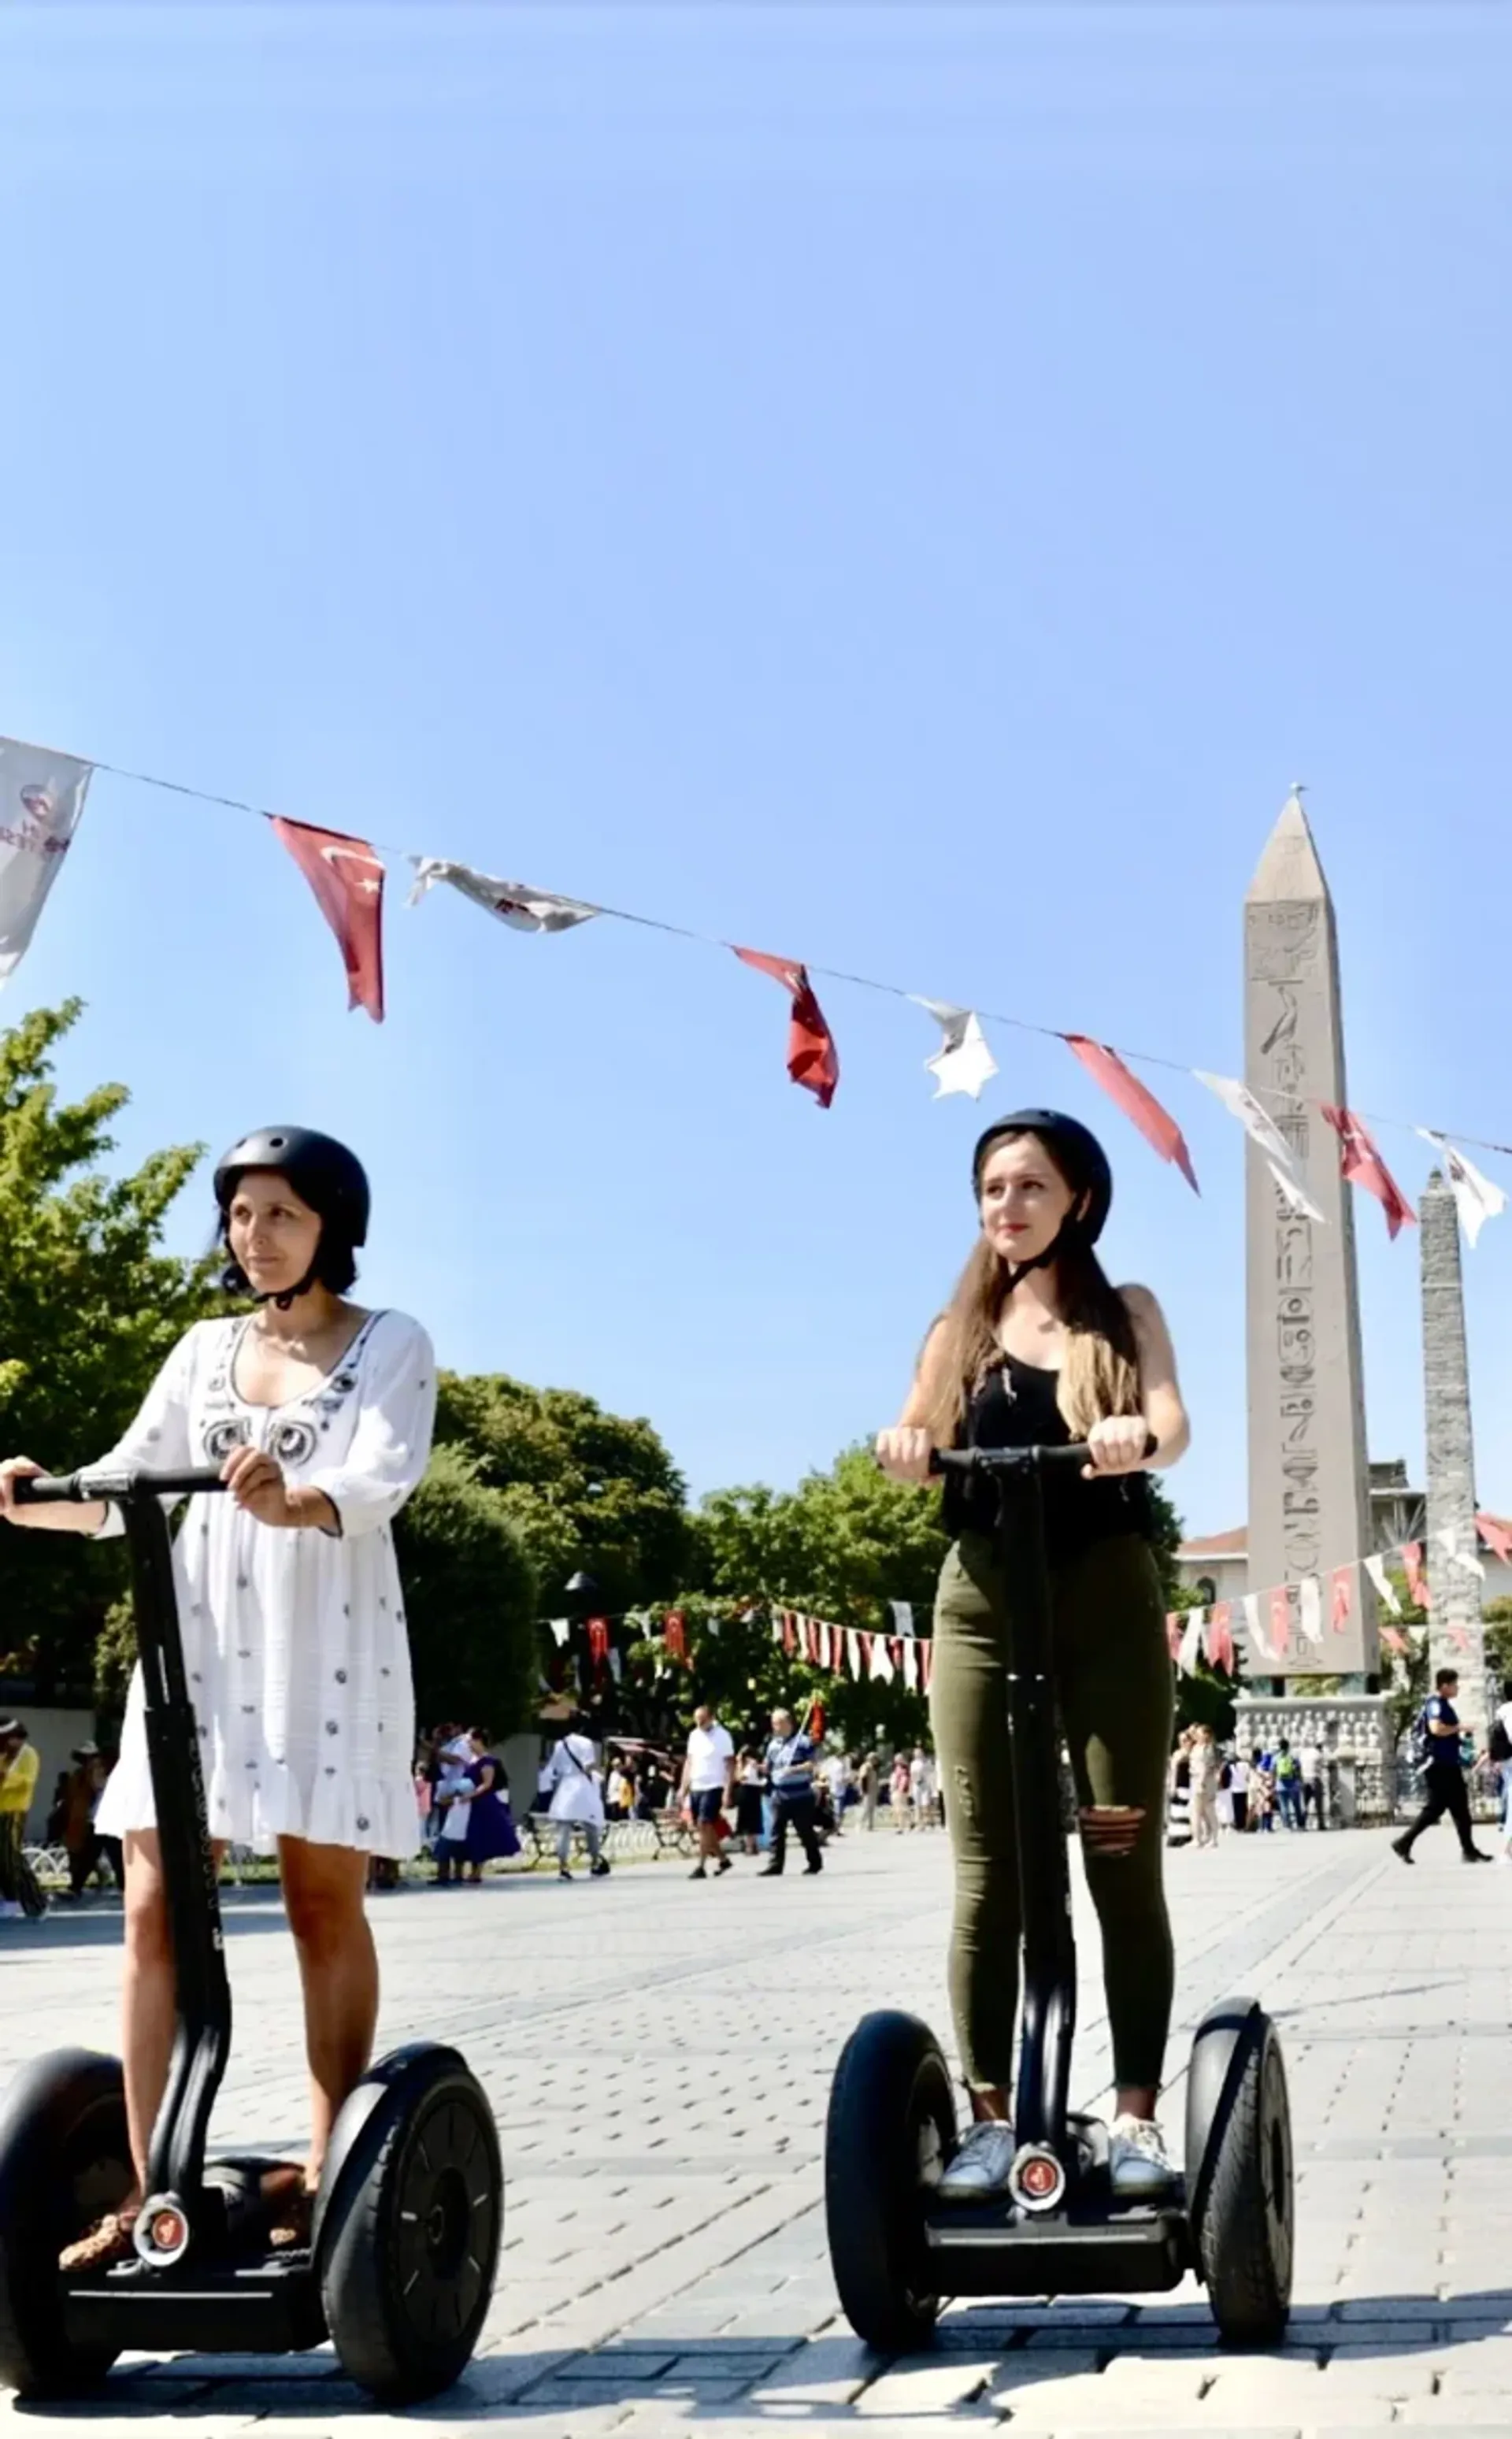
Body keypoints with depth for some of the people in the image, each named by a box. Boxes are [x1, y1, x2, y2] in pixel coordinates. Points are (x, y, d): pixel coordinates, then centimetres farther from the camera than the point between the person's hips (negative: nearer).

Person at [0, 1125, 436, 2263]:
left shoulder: (392, 1343, 2)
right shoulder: (203, 1348, 14)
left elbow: (382, 1481, -15)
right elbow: (126, 1484, 6)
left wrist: (293, 1500, -36)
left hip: (329, 1643, -4)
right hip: (197, 1638, 4)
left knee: (326, 1905, 2)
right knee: (155, 1908, -3)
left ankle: (325, 2174, 9)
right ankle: (144, 2189, 1)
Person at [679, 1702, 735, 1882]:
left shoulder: (722, 1736, -8)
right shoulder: (694, 1735, 11)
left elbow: (730, 1765, -9)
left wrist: (728, 1791, -16)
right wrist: (683, 1787, 11)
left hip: (713, 1787, -7)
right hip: (695, 1788, 7)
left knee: (704, 1825, -13)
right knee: (702, 1827, 10)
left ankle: (701, 1866, -10)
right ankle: (722, 1859, 24)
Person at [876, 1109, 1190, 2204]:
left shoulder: (1126, 1313, 9)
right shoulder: (960, 1329, 14)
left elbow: (1174, 1426, -6)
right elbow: (918, 1445, 3)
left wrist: (1136, 1439, -31)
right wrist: (902, 1447, -21)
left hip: (1109, 1595, -1)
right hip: (981, 1601, 2)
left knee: (1125, 1866, -1)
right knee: (987, 1871, 0)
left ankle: (1138, 2118, 4)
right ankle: (992, 2118, 5)